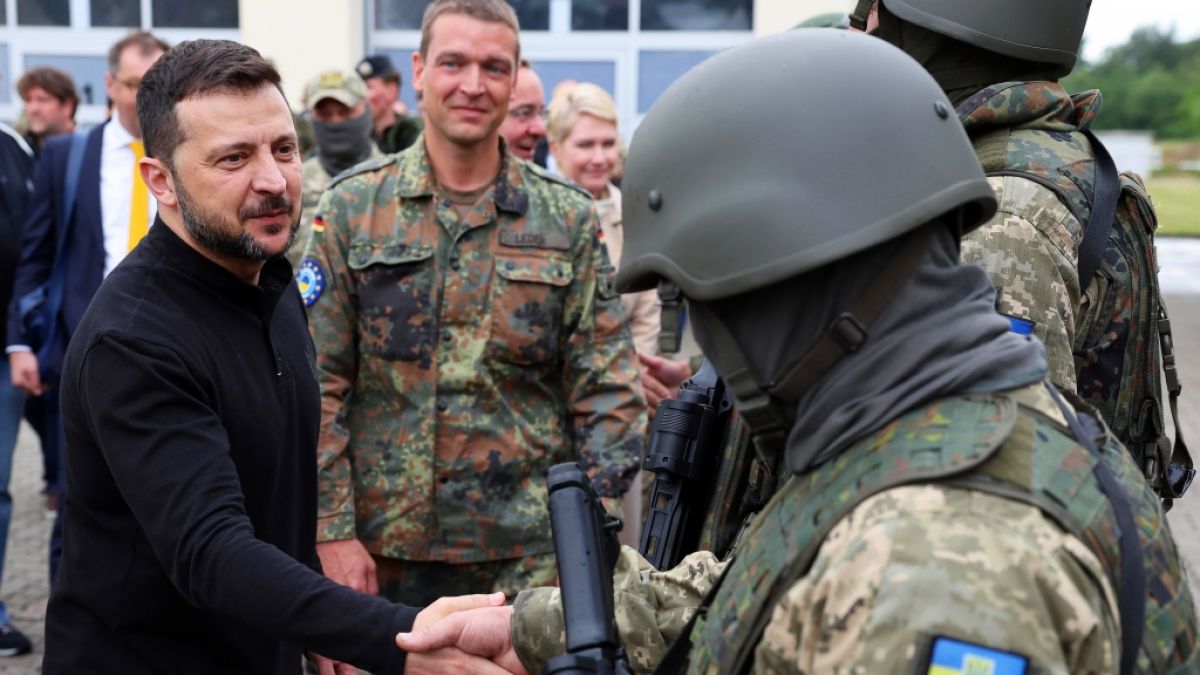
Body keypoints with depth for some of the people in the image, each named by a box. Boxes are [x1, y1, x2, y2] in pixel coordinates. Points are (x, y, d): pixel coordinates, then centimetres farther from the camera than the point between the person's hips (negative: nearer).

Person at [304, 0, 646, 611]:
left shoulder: (568, 219, 2)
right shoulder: (352, 208, 1)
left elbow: (605, 391, 2)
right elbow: (318, 386, 0)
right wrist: (332, 530, -7)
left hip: (528, 551, 0)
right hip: (383, 544, 0)